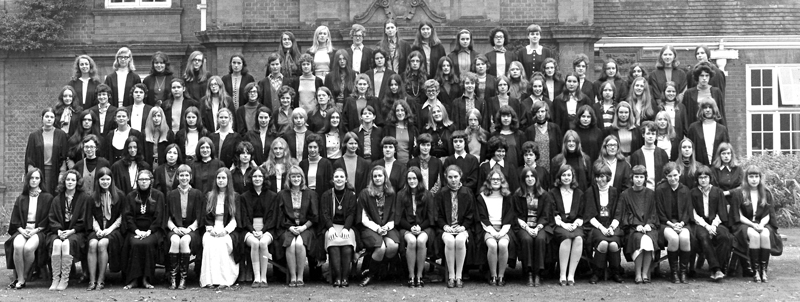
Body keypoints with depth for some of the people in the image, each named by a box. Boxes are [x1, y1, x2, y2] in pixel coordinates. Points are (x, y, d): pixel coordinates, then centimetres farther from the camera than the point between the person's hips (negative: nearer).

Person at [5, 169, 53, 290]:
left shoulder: (47, 198, 7)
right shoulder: (21, 199, 16)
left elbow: (48, 219, 1)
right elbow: (14, 219, 12)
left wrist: (35, 231, -11)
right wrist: (22, 230, -7)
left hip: (39, 231, -2)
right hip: (22, 230, 3)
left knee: (28, 248, -34)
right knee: (17, 246, -33)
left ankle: (24, 277, -14)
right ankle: (20, 279, -24)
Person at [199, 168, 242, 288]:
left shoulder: (235, 197, 11)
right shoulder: (209, 196, 17)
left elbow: (235, 219, 3)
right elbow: (205, 217, 12)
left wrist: (225, 230, -14)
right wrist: (211, 229, -9)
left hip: (229, 231, -2)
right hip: (212, 230, 2)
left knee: (221, 242, -35)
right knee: (209, 242, -33)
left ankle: (224, 279, -35)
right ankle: (209, 279, -37)